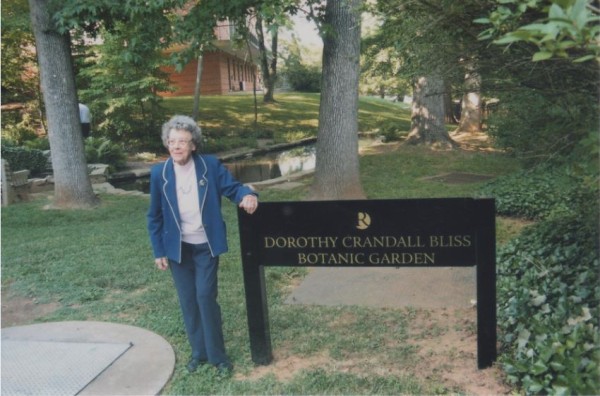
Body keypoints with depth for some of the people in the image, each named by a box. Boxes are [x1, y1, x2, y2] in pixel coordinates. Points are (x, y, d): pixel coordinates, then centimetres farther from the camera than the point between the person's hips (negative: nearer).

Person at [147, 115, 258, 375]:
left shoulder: (211, 165, -9)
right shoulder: (159, 173, -5)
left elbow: (232, 187, -9)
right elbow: (155, 216, 1)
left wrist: (248, 195, -34)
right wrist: (158, 251, 1)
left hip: (206, 246, -2)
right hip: (178, 248, 2)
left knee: (206, 297, -4)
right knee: (188, 301, 11)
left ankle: (217, 355, 13)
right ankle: (199, 352, 28)